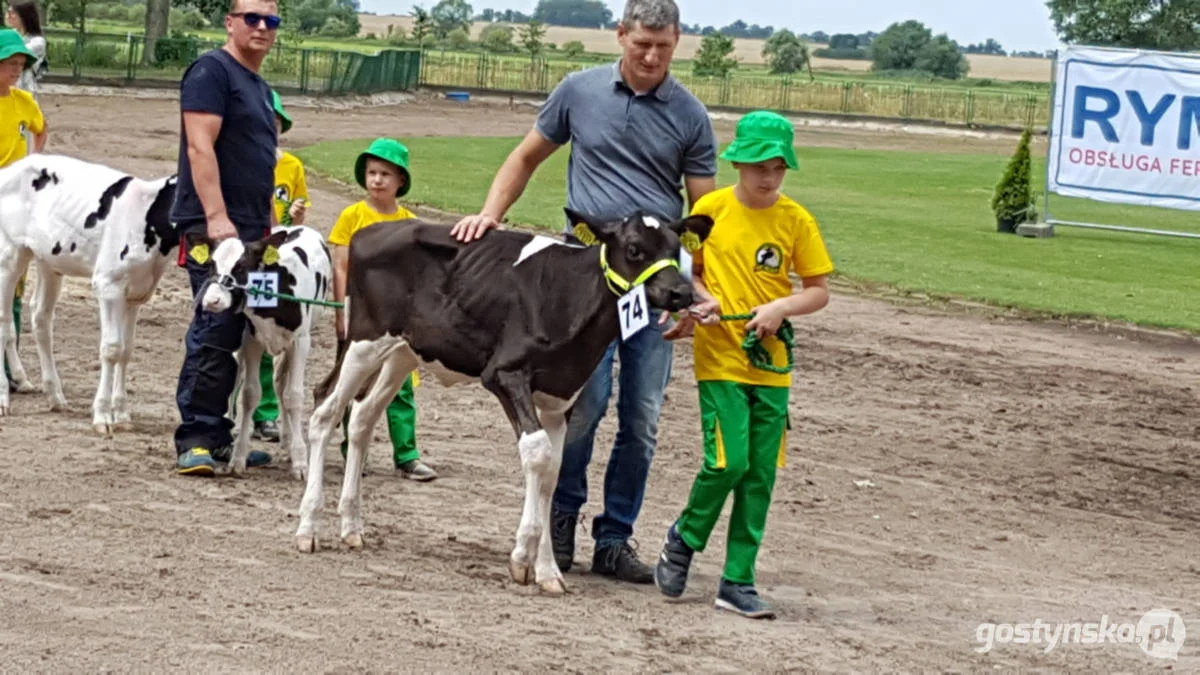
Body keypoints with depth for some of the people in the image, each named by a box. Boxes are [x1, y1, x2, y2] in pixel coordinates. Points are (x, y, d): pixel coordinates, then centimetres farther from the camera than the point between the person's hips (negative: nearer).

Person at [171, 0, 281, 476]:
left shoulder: (261, 89, 22)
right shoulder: (212, 71, -5)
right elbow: (200, 145, -15)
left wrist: (270, 226, 21)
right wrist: (216, 217, -22)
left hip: (251, 232, 9)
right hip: (213, 227, -9)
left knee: (235, 334, 9)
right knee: (213, 331, -13)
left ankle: (218, 435, 14)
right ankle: (194, 439, -11)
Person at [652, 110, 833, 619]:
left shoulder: (796, 221, 1)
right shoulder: (712, 208, -2)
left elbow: (820, 291, 6)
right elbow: (686, 269, 10)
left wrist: (781, 307, -11)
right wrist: (701, 298, -10)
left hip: (771, 364, 2)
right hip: (720, 356, -2)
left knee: (760, 475, 2)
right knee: (728, 461, -13)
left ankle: (738, 581, 10)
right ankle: (684, 538, 14)